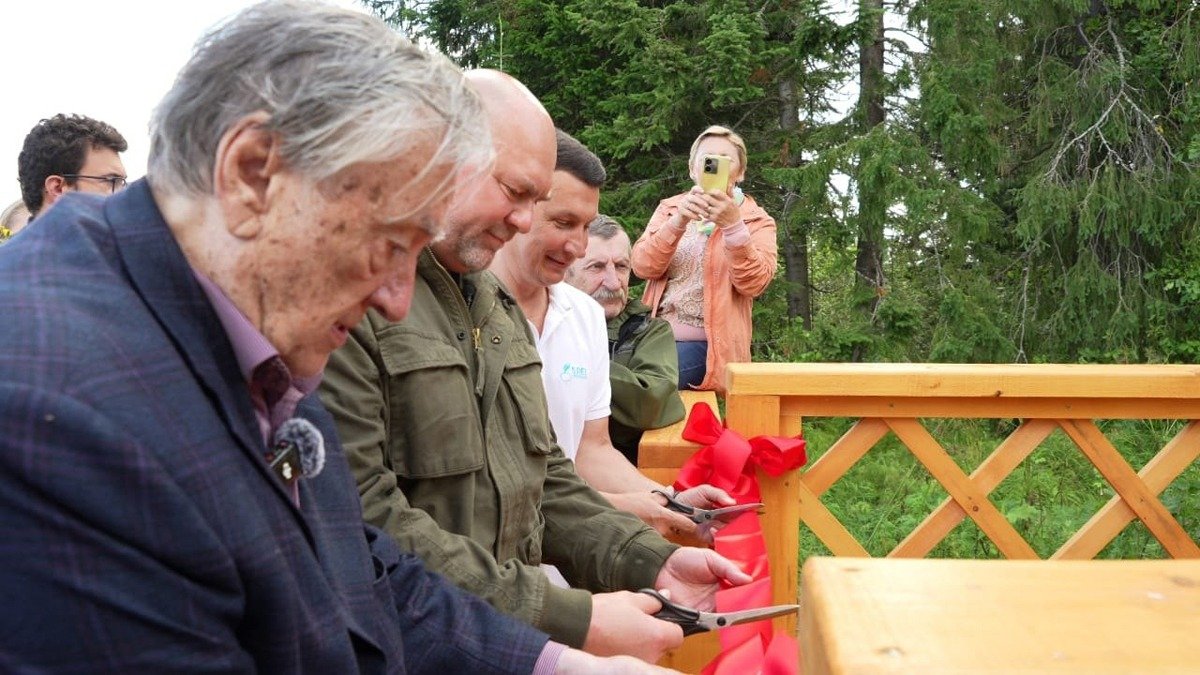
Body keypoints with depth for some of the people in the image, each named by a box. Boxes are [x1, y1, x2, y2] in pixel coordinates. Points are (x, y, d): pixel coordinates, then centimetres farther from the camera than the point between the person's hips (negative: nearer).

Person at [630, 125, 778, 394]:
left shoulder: (756, 221, 5)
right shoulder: (669, 208, 13)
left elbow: (753, 283, -13)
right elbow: (642, 267, -4)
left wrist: (733, 226, -26)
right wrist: (677, 223, -20)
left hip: (708, 344, -3)